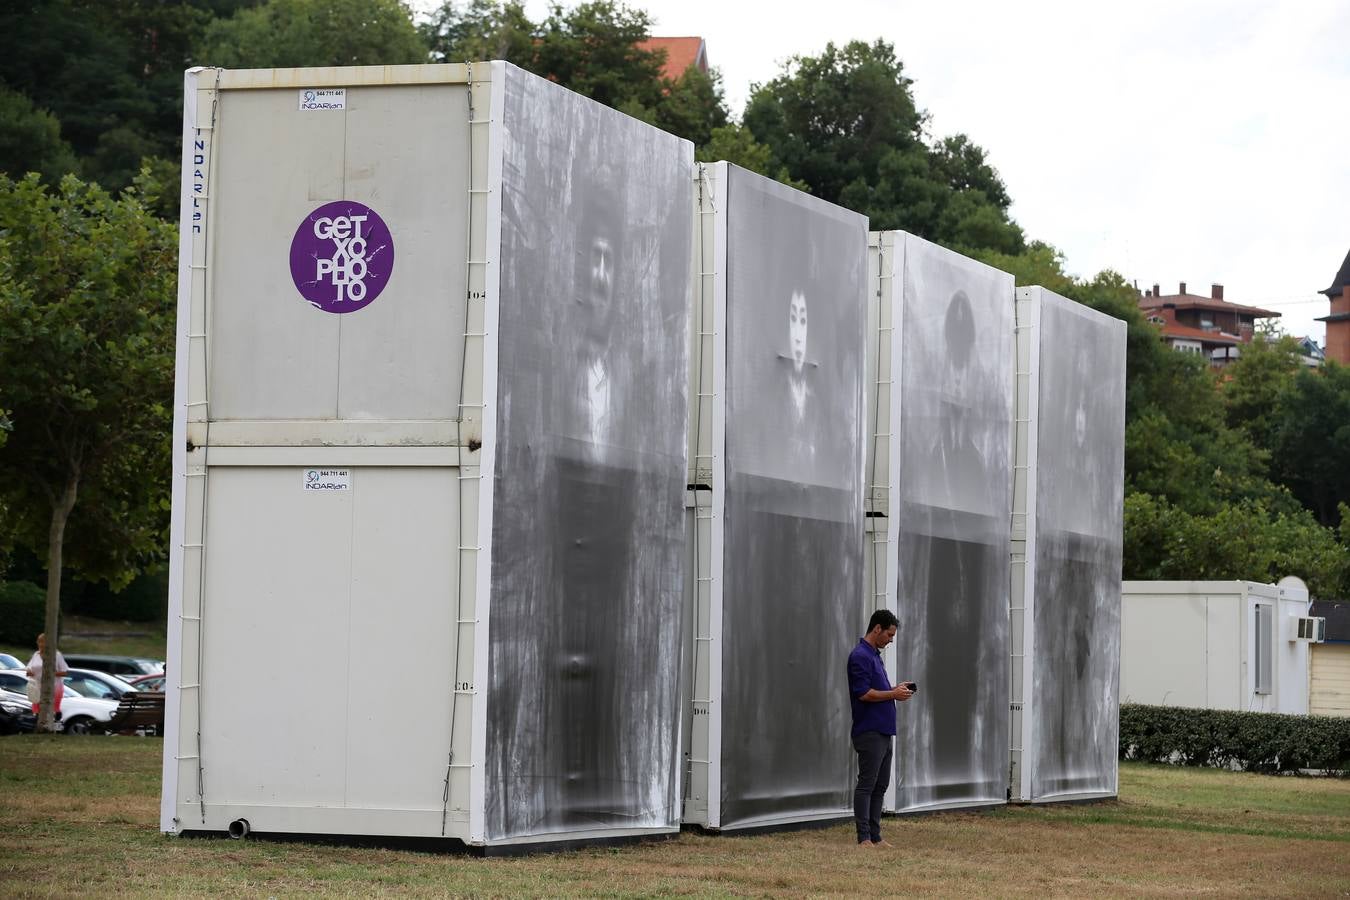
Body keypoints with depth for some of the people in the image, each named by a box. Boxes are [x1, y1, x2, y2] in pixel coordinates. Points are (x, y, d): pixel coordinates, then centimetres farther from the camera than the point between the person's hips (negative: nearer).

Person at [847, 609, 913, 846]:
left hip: (883, 731, 10)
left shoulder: (875, 655, 17)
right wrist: (893, 694, -12)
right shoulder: (860, 656, -14)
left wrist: (896, 690, 10)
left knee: (880, 786, 9)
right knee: (866, 785, -7)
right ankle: (864, 838, -6)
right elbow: (864, 693, -22)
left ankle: (875, 836, 12)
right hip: (870, 732, -10)